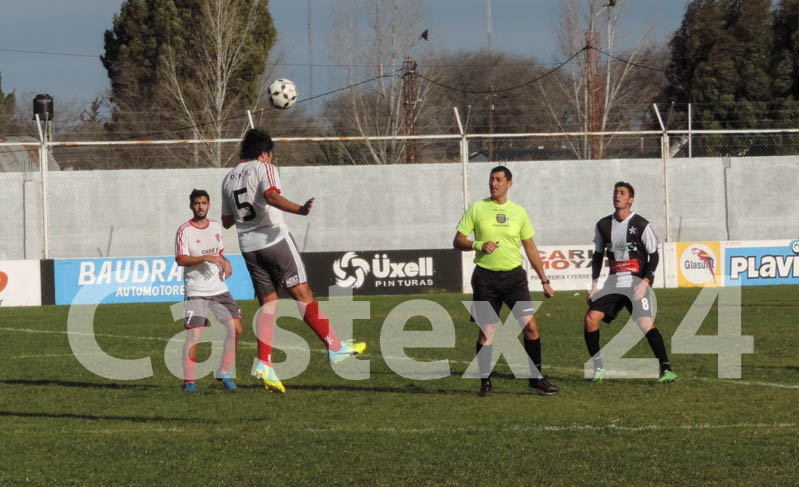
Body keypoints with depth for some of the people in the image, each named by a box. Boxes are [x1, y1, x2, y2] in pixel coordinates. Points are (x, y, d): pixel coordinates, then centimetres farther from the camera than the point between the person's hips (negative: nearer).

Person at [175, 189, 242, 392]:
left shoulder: (215, 226, 12)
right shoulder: (185, 230, -7)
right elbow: (180, 259, -15)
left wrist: (225, 262, 5)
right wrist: (205, 258, -24)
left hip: (219, 289, 6)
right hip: (196, 292, -6)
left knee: (236, 328, -3)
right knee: (193, 335, -13)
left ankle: (224, 372, 11)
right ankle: (188, 380, -5)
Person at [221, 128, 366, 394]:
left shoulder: (228, 179, 16)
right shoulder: (264, 168, -4)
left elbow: (227, 221, 22)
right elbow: (271, 195, -24)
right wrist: (299, 209, -36)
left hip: (249, 247, 6)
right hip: (275, 239, -6)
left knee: (268, 302, 6)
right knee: (302, 294, -1)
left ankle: (264, 362, -7)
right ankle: (335, 347, 2)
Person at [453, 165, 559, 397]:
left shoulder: (519, 212, 7)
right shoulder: (477, 209, 2)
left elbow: (530, 248, 14)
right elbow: (458, 241, 4)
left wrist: (544, 281, 11)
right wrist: (478, 245, -16)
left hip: (514, 275, 1)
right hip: (486, 277, -1)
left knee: (530, 325, -7)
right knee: (486, 331, -1)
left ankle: (536, 379, 3)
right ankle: (485, 383, 10)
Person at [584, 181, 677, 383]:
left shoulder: (641, 225, -5)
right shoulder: (603, 225, 10)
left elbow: (654, 256, -4)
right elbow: (598, 256, 18)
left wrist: (645, 282, -15)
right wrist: (594, 285, 10)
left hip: (637, 282, -5)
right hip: (614, 283, 5)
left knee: (646, 324, -21)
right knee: (591, 318, -8)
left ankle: (667, 369, -17)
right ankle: (598, 368, 4)